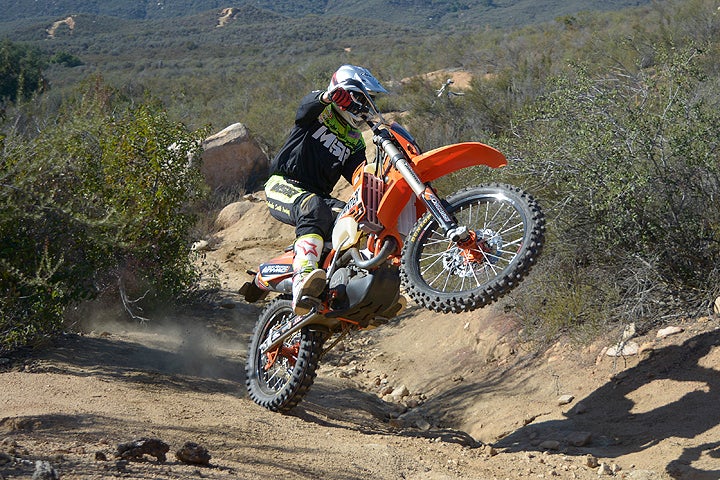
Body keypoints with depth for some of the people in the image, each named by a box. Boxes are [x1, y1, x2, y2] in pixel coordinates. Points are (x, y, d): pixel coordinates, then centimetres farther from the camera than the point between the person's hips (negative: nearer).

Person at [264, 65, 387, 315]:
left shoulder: (355, 141, 22)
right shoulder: (319, 111, 7)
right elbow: (307, 105, -19)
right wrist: (327, 96, -42)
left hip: (319, 195, 6)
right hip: (283, 185, -6)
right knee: (315, 209, -39)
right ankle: (303, 275, -59)